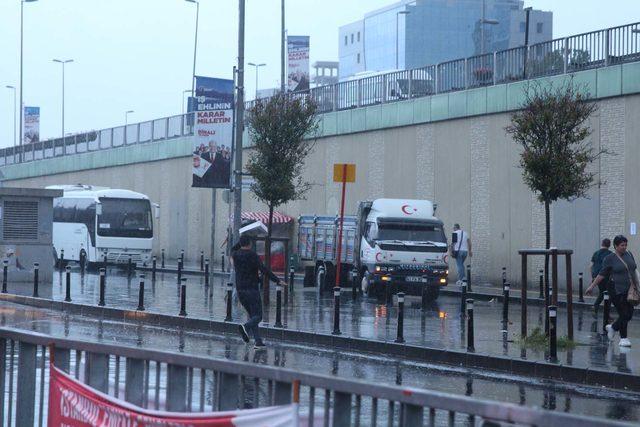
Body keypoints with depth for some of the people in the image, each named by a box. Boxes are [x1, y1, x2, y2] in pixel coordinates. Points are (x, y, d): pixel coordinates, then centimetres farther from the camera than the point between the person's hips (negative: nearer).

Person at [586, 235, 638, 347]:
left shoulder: (629, 254, 8)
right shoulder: (610, 258, -8)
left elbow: (633, 271, 19)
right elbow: (602, 274, -4)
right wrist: (592, 286, -5)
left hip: (629, 290, 6)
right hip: (617, 291, -6)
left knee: (629, 314, 6)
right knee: (624, 314, -7)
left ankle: (613, 327, 30)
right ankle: (623, 338, 5)